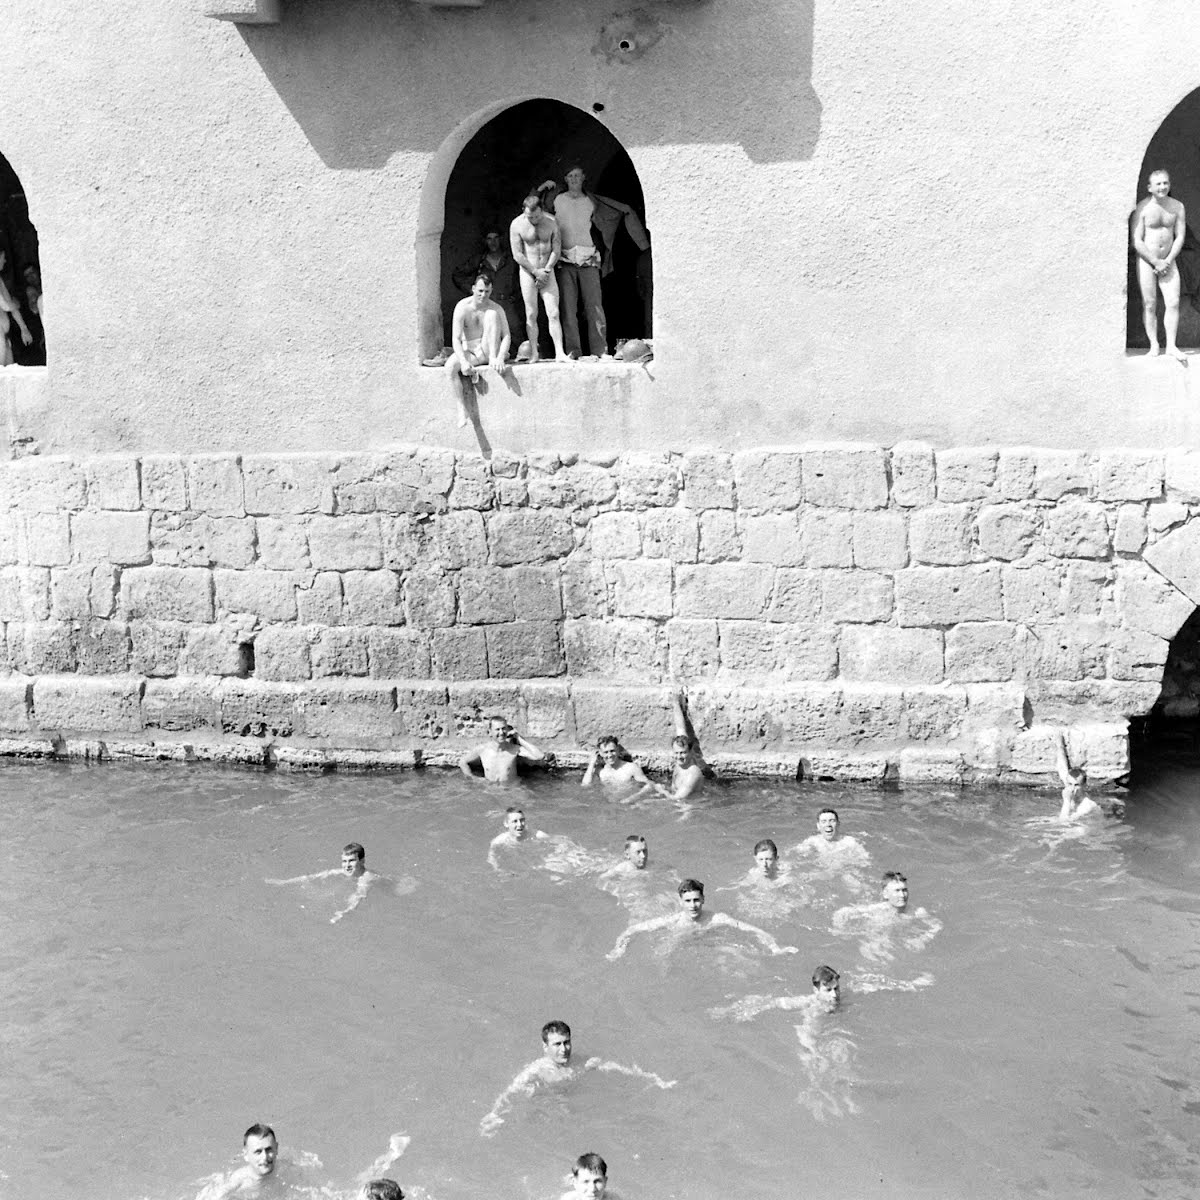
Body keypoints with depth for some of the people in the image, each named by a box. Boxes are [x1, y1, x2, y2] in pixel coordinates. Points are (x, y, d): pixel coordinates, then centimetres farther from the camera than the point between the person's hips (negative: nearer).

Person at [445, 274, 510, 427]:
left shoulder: (495, 308, -5)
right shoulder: (463, 307, -8)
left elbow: (507, 336, -10)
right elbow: (456, 339, -14)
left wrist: (500, 358, -30)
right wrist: (464, 362, -31)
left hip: (487, 351, 0)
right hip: (469, 352, 0)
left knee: (492, 314, -19)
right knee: (450, 366, -32)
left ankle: (493, 358, -21)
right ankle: (462, 411, -29)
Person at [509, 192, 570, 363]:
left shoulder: (551, 221, -1)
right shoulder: (517, 225, -8)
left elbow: (556, 249, 1)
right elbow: (517, 254, -8)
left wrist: (546, 270, -9)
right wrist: (536, 272, -11)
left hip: (547, 272, 1)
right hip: (528, 272, -1)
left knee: (553, 313, -6)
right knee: (531, 315, -1)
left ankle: (559, 353, -8)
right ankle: (533, 354, 3)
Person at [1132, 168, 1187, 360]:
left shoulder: (1177, 207, 2)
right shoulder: (1142, 208, -9)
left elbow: (1180, 237, 2)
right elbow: (1137, 241, -10)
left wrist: (1167, 261, -10)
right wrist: (1155, 262, -14)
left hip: (1168, 261, 3)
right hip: (1146, 261, -3)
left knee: (1173, 302, -8)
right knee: (1149, 304, -3)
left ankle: (1171, 345, -5)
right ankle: (1154, 345, 1)